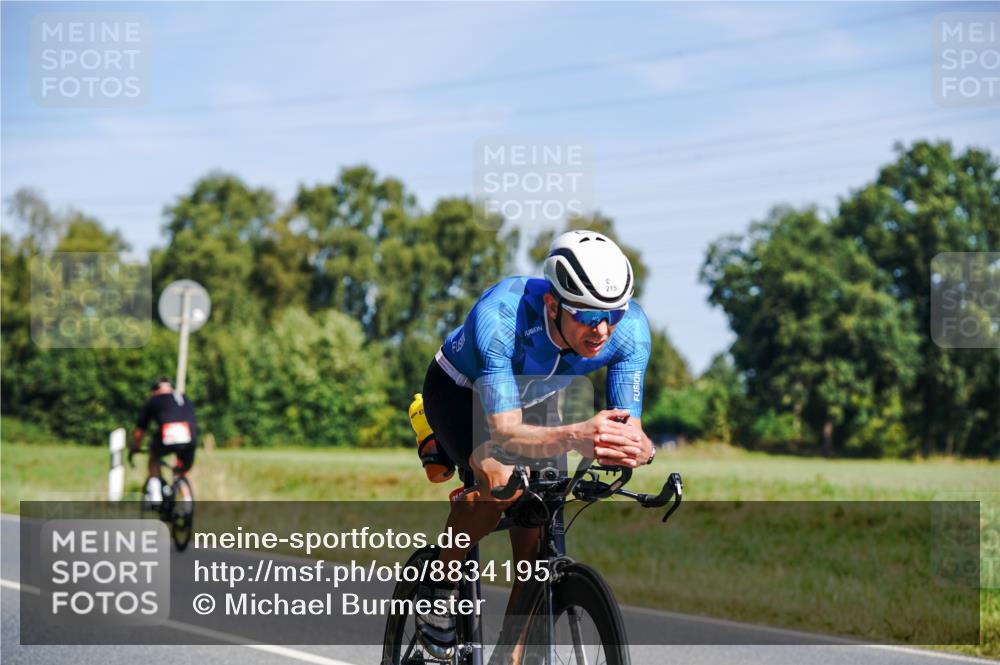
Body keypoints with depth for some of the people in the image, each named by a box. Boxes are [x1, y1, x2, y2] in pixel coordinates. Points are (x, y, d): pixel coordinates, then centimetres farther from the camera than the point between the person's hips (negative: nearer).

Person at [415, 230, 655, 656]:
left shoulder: (630, 329, -30)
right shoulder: (499, 317, -42)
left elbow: (629, 428, -29)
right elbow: (504, 433, -46)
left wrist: (637, 448, -54)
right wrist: (576, 437, -64)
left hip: (532, 400, 4)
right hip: (459, 392, -4)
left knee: (537, 548, -7)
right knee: (502, 482, -33)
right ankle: (438, 581, -8)